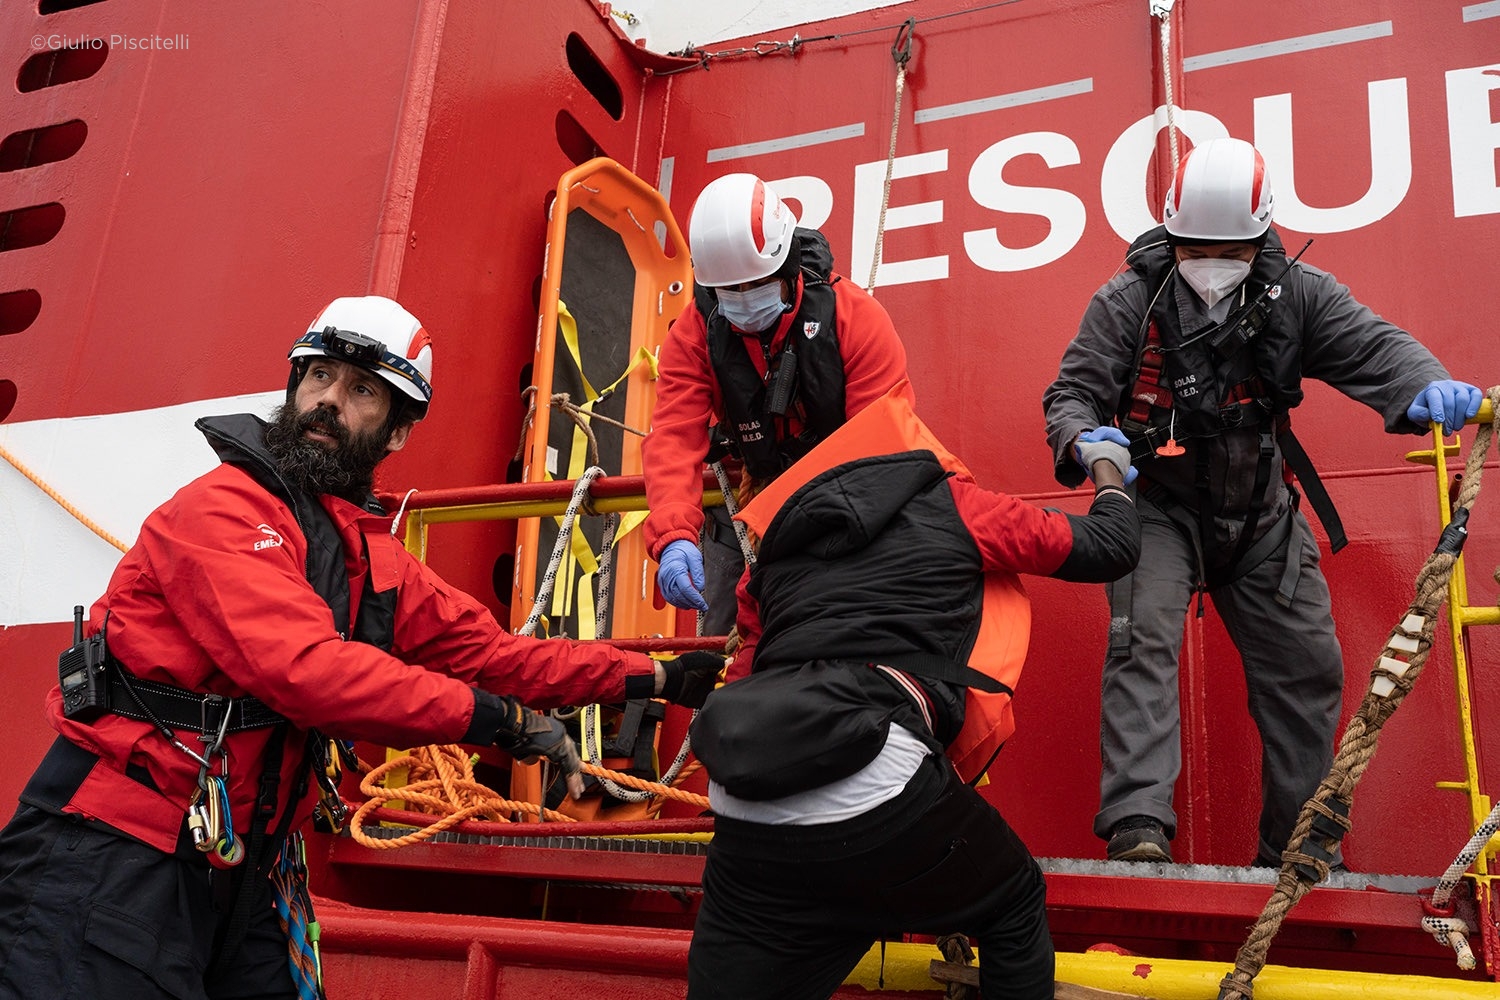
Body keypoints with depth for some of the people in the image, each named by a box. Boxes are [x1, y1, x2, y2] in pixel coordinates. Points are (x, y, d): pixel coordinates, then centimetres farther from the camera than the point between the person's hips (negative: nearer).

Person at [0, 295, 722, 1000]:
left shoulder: (373, 556, 10)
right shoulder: (223, 507, -15)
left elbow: (487, 650, 12)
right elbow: (306, 667, -28)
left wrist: (652, 678, 12)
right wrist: (497, 717, -23)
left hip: (230, 867, 8)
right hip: (112, 852, -7)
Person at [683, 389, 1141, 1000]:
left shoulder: (778, 546, 27)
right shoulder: (951, 507, 15)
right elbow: (1112, 546, 23)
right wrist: (1106, 467, 44)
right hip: (873, 793, -4)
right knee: (1014, 905, 23)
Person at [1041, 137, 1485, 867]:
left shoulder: (1296, 294, -2)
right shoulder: (1129, 300, -9)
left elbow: (1370, 346, -12)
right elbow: (1073, 393, -10)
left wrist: (1428, 387, -34)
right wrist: (1083, 439, -33)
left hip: (1260, 513, 4)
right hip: (1160, 506, -3)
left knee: (1306, 665, 5)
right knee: (1143, 638, -25)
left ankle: (1297, 847, 19)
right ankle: (1137, 822, -28)